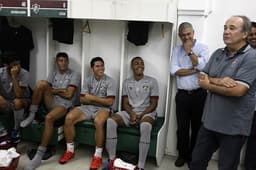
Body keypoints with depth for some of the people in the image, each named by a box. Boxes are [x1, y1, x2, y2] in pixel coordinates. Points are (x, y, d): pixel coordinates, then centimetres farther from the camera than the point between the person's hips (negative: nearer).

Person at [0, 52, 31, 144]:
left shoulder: (24, 73, -20)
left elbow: (19, 95, -30)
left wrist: (14, 76, -33)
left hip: (23, 101, -2)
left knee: (17, 102, -37)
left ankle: (16, 130, -14)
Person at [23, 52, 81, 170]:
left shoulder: (74, 75, 2)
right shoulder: (53, 74, 19)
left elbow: (68, 95, -8)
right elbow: (44, 89, 7)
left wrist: (53, 90, 3)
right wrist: (59, 90, -5)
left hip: (64, 104, -5)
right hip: (51, 102, 5)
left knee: (49, 118, -37)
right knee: (42, 83, -22)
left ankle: (39, 155, -32)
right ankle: (32, 115, -13)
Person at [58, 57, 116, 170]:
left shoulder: (110, 81, -3)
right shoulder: (88, 80, 8)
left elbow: (109, 102, -10)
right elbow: (82, 99, 3)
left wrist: (92, 98, -9)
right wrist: (99, 100, -9)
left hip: (103, 108, -4)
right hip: (87, 107, 4)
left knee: (98, 121, -39)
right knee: (69, 118, -21)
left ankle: (98, 155, -24)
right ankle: (70, 150, -5)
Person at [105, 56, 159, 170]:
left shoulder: (152, 81, 1)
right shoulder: (126, 82, 10)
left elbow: (153, 104, -1)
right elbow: (125, 103, 6)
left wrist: (141, 115, -15)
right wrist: (132, 114, -15)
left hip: (146, 112, -3)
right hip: (129, 112, 3)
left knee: (145, 126, -39)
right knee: (110, 121, -25)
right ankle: (112, 159, -18)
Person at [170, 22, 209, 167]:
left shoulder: (203, 47, 0)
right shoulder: (177, 50, 7)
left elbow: (201, 66, -17)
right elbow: (174, 71, -6)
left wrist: (189, 51, -9)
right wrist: (194, 70, -12)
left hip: (199, 94, -2)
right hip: (182, 95, 2)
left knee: (197, 127, 10)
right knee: (182, 128, 9)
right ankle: (183, 155, 27)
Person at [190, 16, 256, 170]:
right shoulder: (218, 54, 7)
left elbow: (238, 90, -24)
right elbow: (202, 78, 4)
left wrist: (209, 84, -11)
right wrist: (218, 81, -17)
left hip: (233, 127, -6)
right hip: (210, 121, 6)